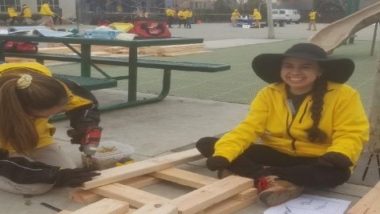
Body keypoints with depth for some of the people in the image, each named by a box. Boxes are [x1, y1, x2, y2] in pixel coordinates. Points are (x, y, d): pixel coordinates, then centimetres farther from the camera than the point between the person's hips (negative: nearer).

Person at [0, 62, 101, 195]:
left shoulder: (43, 78, -29)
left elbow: (86, 102, -12)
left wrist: (86, 125, -34)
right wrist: (56, 176, -38)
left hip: (34, 138, 5)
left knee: (68, 173, -10)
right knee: (37, 185, -26)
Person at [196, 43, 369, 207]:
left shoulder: (343, 95, -12)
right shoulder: (269, 94, -5)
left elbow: (351, 134, -13)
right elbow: (249, 127, -11)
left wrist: (338, 155, -36)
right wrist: (223, 154, -29)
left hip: (315, 160, -2)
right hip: (277, 154, 3)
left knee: (338, 173, -41)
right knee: (206, 145, -13)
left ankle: (263, 177, -31)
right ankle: (269, 181, -32)